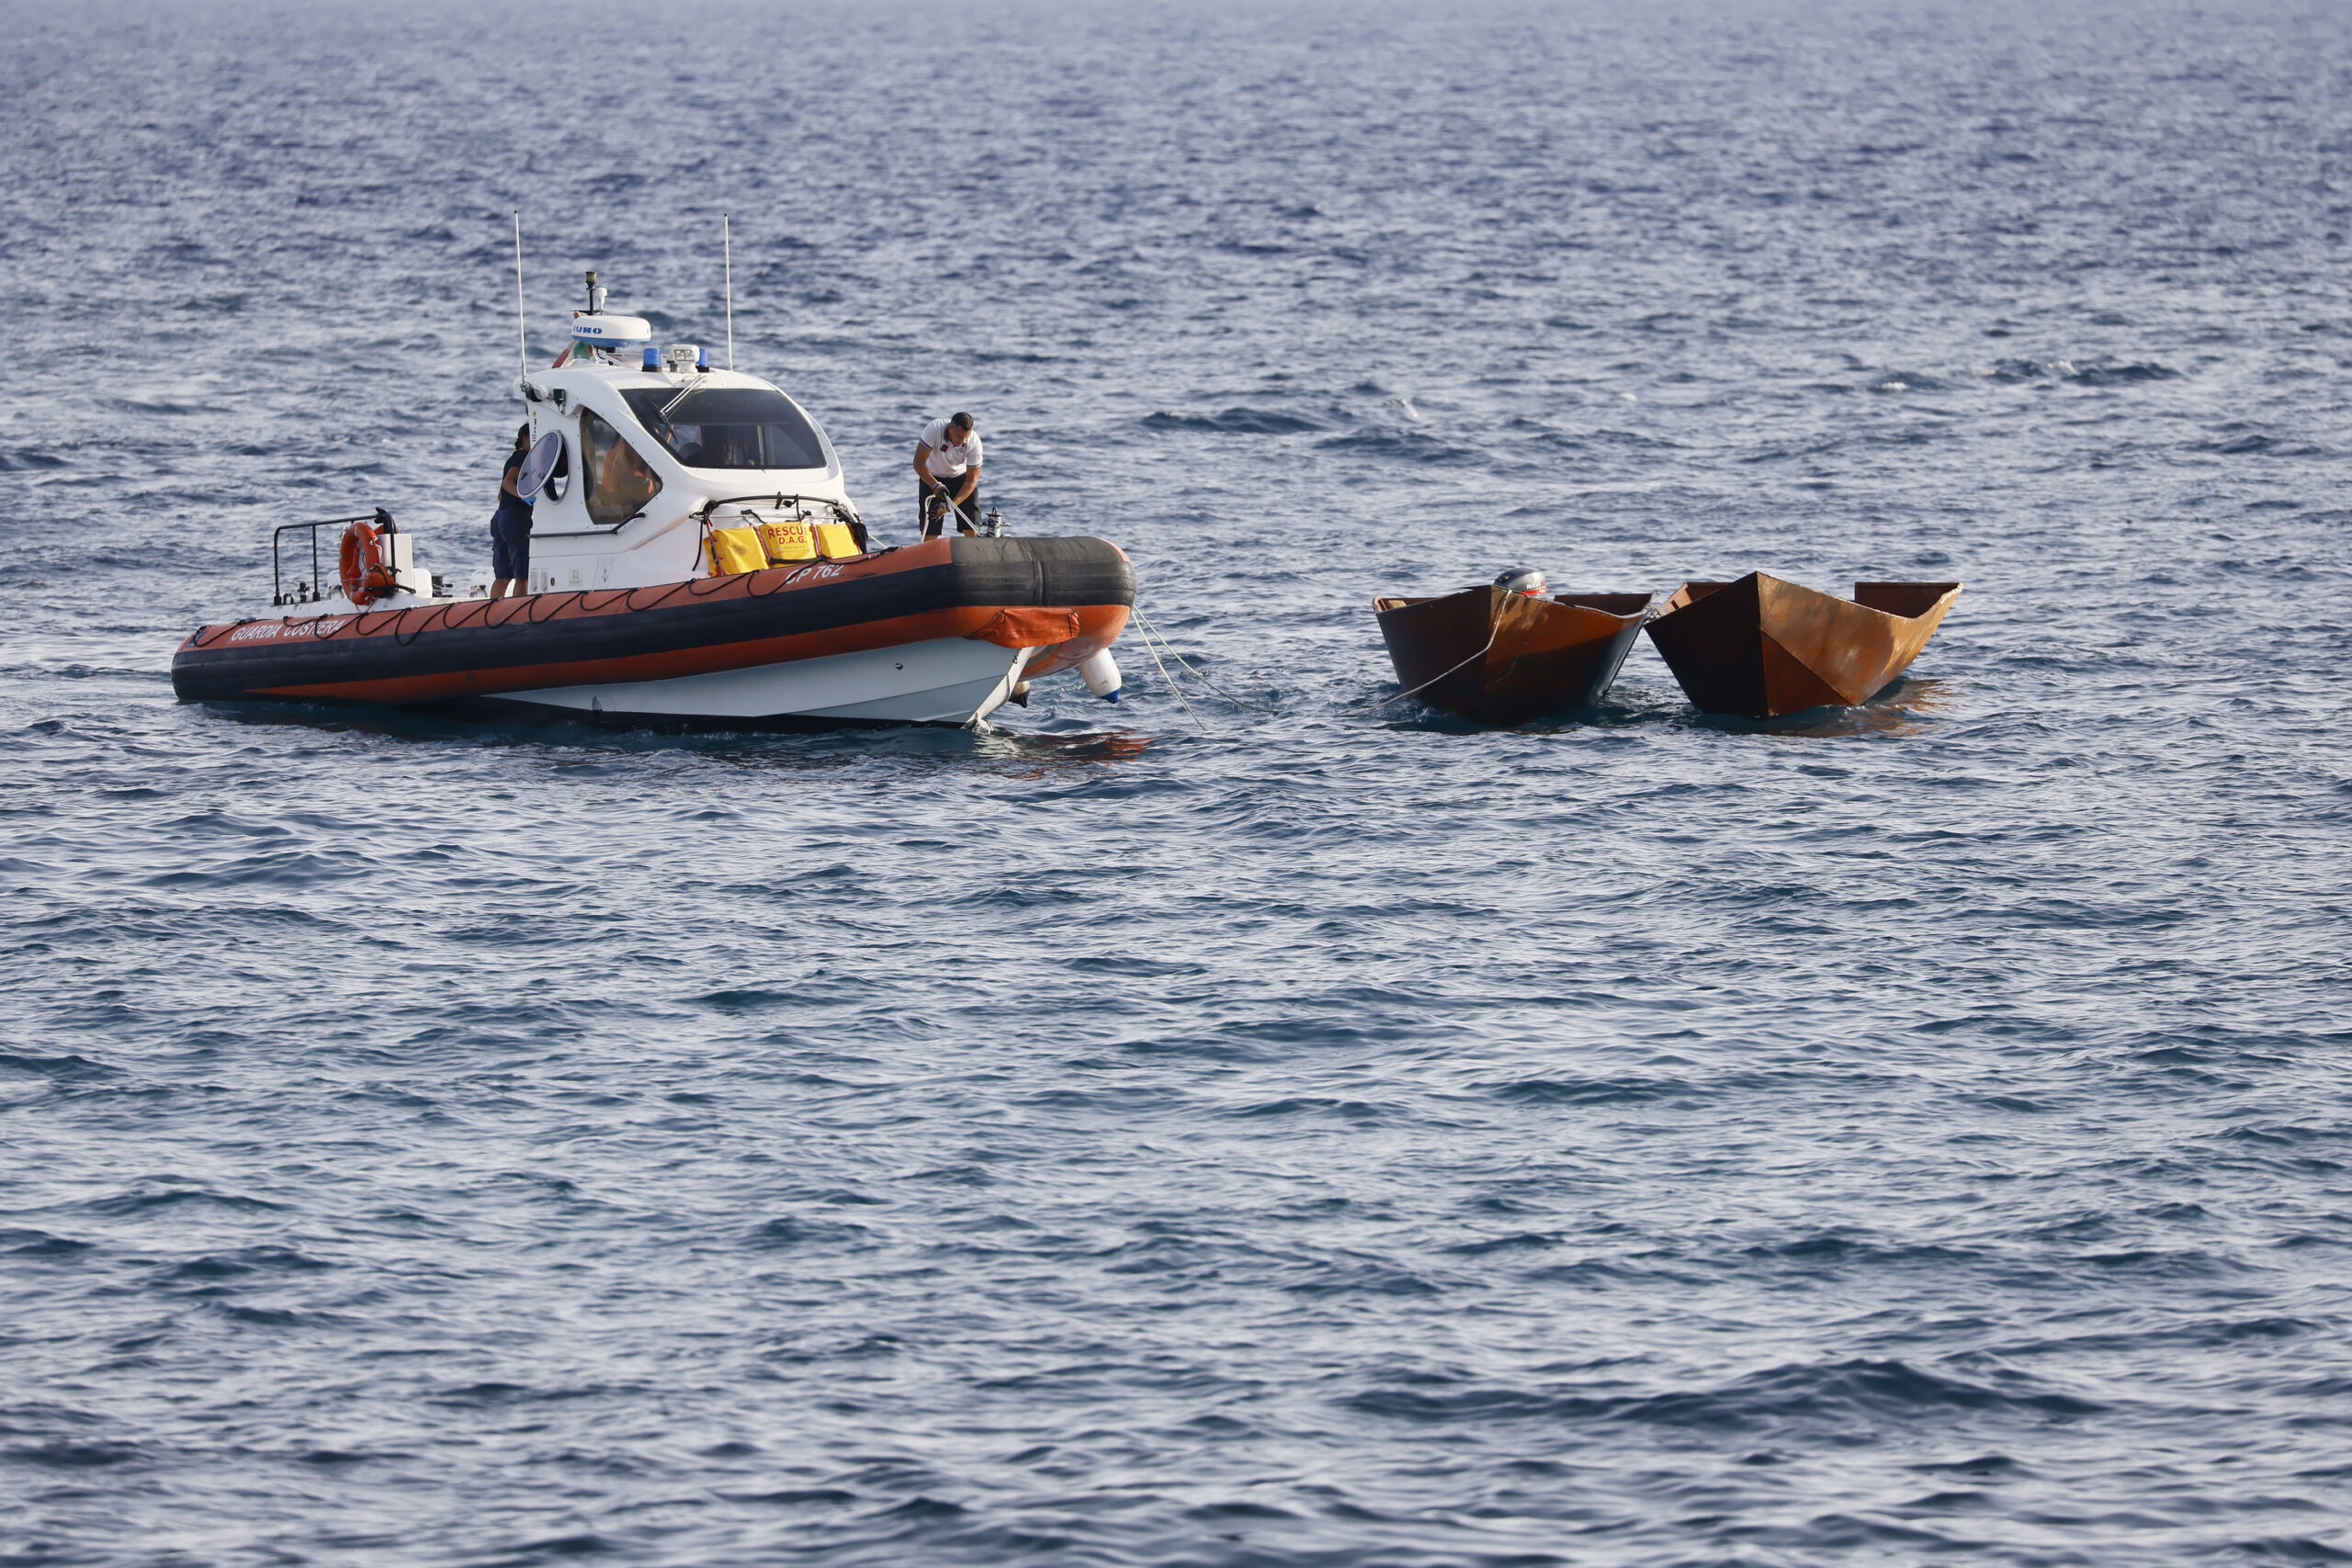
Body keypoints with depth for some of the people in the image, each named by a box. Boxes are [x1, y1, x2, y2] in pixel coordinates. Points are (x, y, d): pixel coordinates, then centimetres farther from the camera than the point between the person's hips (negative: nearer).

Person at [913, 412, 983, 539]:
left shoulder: (974, 442, -26)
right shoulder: (933, 429, -30)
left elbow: (971, 481, -21)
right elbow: (919, 463, -27)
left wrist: (951, 505, -32)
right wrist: (935, 485, -41)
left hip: (960, 477, 1)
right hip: (932, 478, -1)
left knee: (971, 528, -11)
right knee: (930, 531, -8)